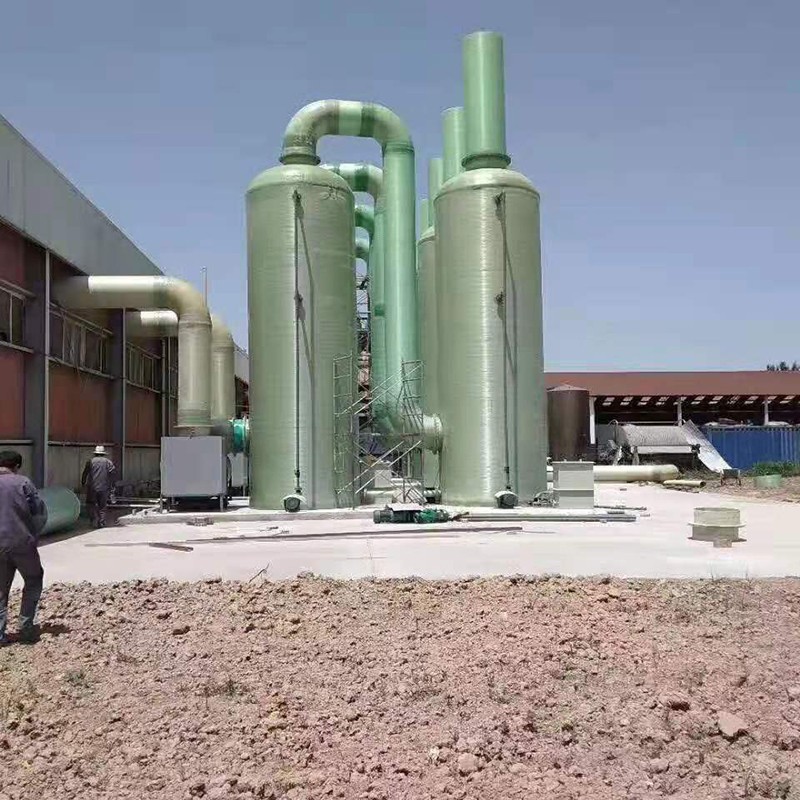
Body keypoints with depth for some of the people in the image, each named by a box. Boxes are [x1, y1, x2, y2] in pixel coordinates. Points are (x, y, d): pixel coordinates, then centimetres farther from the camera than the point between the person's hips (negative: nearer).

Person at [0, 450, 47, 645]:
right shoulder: (22, 483, -7)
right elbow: (40, 512, -7)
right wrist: (33, 536, 8)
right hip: (22, 543, -3)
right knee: (33, 581, 16)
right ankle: (26, 627, 10)